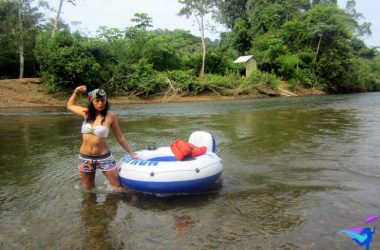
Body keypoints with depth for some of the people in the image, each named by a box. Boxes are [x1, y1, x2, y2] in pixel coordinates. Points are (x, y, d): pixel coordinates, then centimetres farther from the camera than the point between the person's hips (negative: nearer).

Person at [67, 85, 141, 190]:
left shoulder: (110, 116, -12)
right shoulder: (86, 113, -2)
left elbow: (120, 137, -4)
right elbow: (70, 105, 18)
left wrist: (131, 154, -1)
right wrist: (76, 91, 4)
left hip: (104, 157, -3)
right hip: (85, 157, 4)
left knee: (118, 187, 3)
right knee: (89, 189, 21)